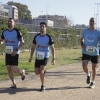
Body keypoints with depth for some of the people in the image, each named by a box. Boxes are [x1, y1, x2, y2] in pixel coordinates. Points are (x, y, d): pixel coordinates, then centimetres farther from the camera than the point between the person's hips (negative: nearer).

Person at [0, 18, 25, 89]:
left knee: (14, 69, -11)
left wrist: (16, 50, -20)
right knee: (8, 68, 1)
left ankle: (22, 72, 23)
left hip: (15, 53, -5)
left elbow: (22, 42, -12)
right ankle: (14, 84, 13)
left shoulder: (17, 32, -11)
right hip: (7, 53, 5)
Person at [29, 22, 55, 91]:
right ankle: (43, 72, 43)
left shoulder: (49, 37, -10)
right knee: (37, 72, 7)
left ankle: (43, 86, -1)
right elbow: (33, 47, 9)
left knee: (41, 71, -18)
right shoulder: (36, 37, 0)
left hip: (45, 57, -4)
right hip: (38, 57, 4)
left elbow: (52, 48, -7)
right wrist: (31, 57, 2)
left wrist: (53, 59, -15)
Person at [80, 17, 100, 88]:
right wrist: (82, 44, -2)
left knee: (94, 68, 7)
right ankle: (88, 74, 21)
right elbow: (82, 39, 18)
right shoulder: (85, 31, 2)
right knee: (84, 67, -13)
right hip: (86, 53, 1)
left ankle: (93, 82, 27)